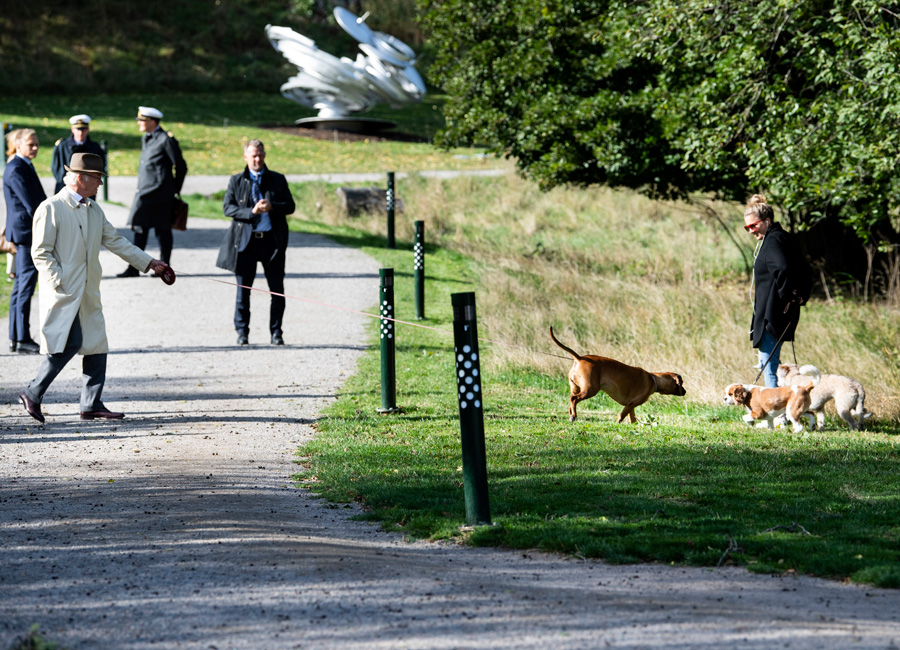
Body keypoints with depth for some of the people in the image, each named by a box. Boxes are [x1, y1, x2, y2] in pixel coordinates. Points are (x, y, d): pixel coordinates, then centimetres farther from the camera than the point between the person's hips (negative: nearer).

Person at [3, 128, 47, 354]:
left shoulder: (25, 167, 17)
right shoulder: (16, 170, -16)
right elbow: (30, 203, -20)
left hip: (26, 233, 11)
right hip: (26, 231, -11)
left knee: (21, 285, 12)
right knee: (26, 285, -9)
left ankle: (15, 338, 16)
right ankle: (22, 340, -8)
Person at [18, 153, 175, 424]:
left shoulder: (94, 210, 15)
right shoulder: (51, 208, -10)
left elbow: (115, 241, 19)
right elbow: (41, 253, -11)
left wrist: (150, 263, 16)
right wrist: (60, 283, -17)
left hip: (88, 294, 8)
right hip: (64, 293, -8)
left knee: (97, 344, 6)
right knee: (69, 343, -14)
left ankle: (92, 404, 12)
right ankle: (33, 393, -3)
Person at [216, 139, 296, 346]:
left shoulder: (278, 180, 10)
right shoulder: (236, 181, 8)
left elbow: (290, 206, 6)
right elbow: (228, 207, -1)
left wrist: (271, 207, -14)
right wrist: (251, 212, -15)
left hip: (272, 240, 0)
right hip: (245, 241, 0)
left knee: (277, 290, 1)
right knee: (243, 289, 3)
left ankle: (276, 332, 10)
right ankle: (242, 332, 12)